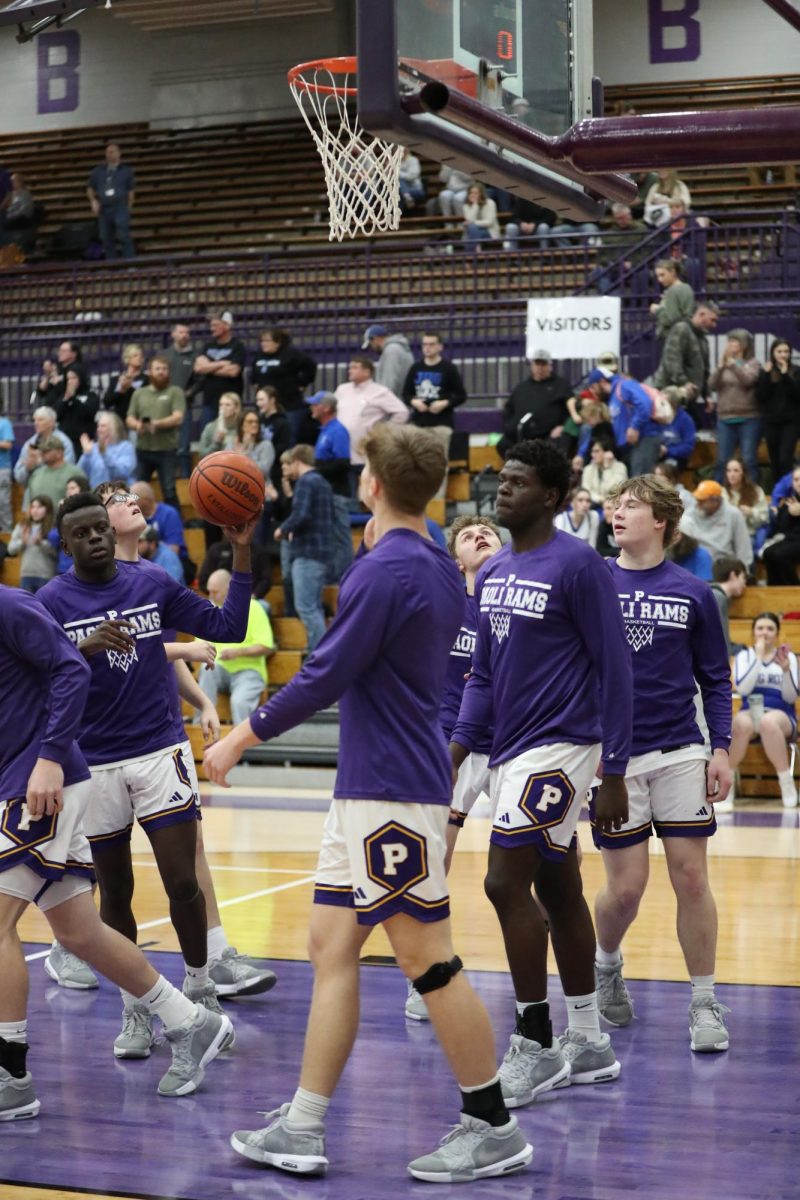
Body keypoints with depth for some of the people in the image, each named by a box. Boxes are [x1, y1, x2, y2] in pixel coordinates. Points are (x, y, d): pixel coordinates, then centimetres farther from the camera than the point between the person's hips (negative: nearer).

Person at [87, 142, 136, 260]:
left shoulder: (126, 170, 10)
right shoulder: (98, 171, 17)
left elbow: (131, 190, 9)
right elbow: (90, 188, 21)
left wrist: (129, 207, 1)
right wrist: (93, 201, 3)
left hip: (120, 208, -4)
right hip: (103, 209, 4)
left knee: (124, 236, -17)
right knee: (107, 240, 4)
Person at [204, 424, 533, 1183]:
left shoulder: (384, 571, -16)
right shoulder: (438, 569, 13)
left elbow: (326, 674, -16)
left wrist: (244, 736, -8)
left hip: (393, 792, -10)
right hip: (368, 786, 10)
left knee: (426, 957, -4)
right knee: (331, 944, 9)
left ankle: (493, 1129, 4)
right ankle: (302, 1130, 12)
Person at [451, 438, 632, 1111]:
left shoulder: (577, 564, -12)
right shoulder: (493, 573, 12)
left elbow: (615, 669, -11)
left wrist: (614, 772, -13)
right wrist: (458, 746, 6)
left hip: (557, 748, -8)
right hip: (511, 751, 8)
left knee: (506, 884, -12)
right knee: (558, 892, 13)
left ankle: (536, 1048, -2)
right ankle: (588, 1044, 22)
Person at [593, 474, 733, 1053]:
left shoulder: (693, 593, 4)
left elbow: (715, 679, 8)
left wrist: (721, 751, -1)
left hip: (681, 752, 1)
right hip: (612, 755, 0)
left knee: (691, 878, -2)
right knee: (626, 887, 1)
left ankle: (705, 1004, 10)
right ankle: (606, 963, 32)